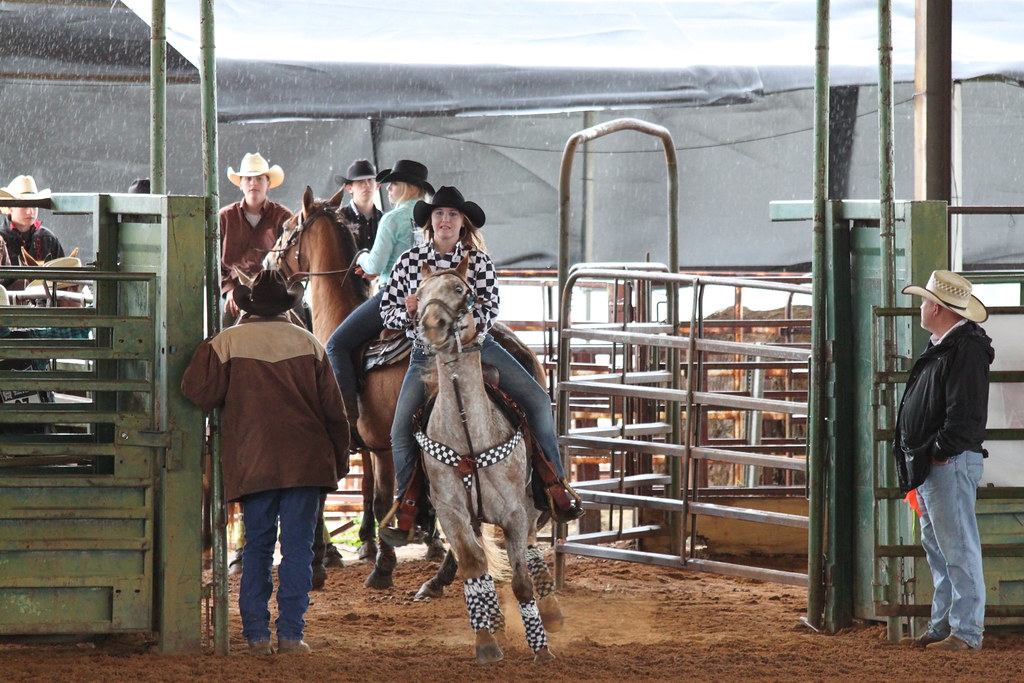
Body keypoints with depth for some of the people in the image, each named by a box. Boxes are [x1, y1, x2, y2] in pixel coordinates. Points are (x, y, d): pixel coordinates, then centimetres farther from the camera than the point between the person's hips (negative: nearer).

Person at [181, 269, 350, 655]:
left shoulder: (227, 343, -2)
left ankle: (257, 634, 6)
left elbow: (198, 393, -9)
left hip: (252, 462, 0)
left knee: (257, 546, 10)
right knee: (297, 546, 3)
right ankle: (291, 633, -3)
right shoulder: (307, 344, 3)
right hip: (304, 461, 0)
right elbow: (333, 408, 6)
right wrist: (340, 457, 15)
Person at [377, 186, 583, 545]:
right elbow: (387, 310, 6)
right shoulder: (410, 261, 1)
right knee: (401, 429, -15)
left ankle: (556, 485, -1)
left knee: (537, 399, -12)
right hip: (427, 352, 0)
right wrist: (408, 311, -15)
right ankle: (407, 509, 2)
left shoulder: (479, 260, 0)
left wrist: (472, 324, -24)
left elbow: (490, 306, -4)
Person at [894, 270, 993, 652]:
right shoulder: (939, 348, 18)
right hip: (927, 466, 11)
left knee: (958, 549, -8)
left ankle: (966, 632, -7)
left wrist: (939, 452, -20)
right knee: (938, 551, 15)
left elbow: (966, 413, -22)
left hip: (950, 463, -11)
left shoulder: (966, 349, -15)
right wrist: (914, 456, 15)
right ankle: (942, 628, 21)